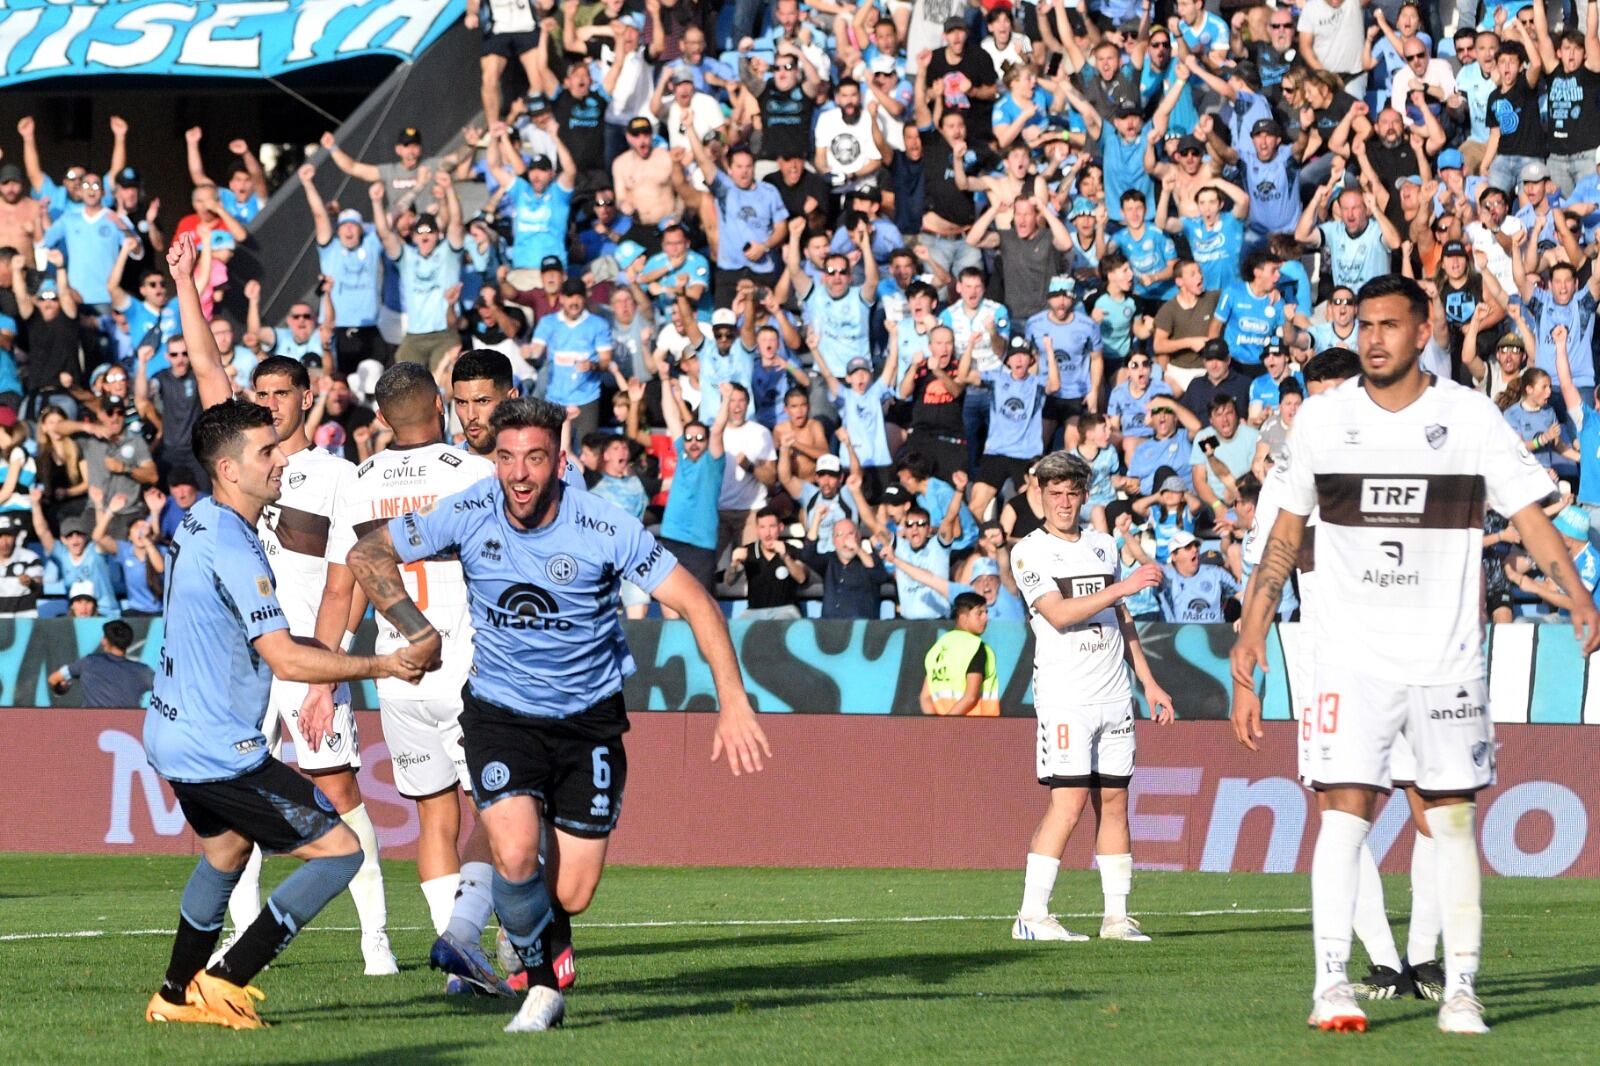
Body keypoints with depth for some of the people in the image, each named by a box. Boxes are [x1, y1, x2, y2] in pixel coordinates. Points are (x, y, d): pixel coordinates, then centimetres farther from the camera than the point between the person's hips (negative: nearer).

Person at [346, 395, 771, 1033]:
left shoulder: (604, 529, -18)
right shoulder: (469, 515, -13)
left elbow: (696, 604, -15)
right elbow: (367, 555, 1)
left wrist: (732, 703, -24)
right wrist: (417, 631, -10)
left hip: (589, 717, 0)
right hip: (500, 711, 0)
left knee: (571, 897, -5)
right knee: (516, 855, -22)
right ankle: (541, 986, 6)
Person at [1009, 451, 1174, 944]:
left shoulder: (1104, 546, 17)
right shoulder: (1030, 552, -2)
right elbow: (1059, 614, -15)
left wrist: (1148, 682, 19)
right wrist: (1123, 586, -19)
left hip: (1114, 696, 6)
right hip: (1064, 695, -6)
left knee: (1114, 801, 4)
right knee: (1069, 802, -13)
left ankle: (1117, 916, 7)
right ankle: (1031, 916, -11)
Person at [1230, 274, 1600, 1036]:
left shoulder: (1469, 417, 0)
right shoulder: (1323, 417, 5)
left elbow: (1528, 516, 0)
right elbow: (1286, 532, 12)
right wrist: (1252, 632, 5)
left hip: (1448, 653, 0)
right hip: (1353, 652, 0)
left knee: (1453, 819, 1)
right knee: (1346, 808, -10)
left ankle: (1460, 989, 5)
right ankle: (1331, 984, -10)